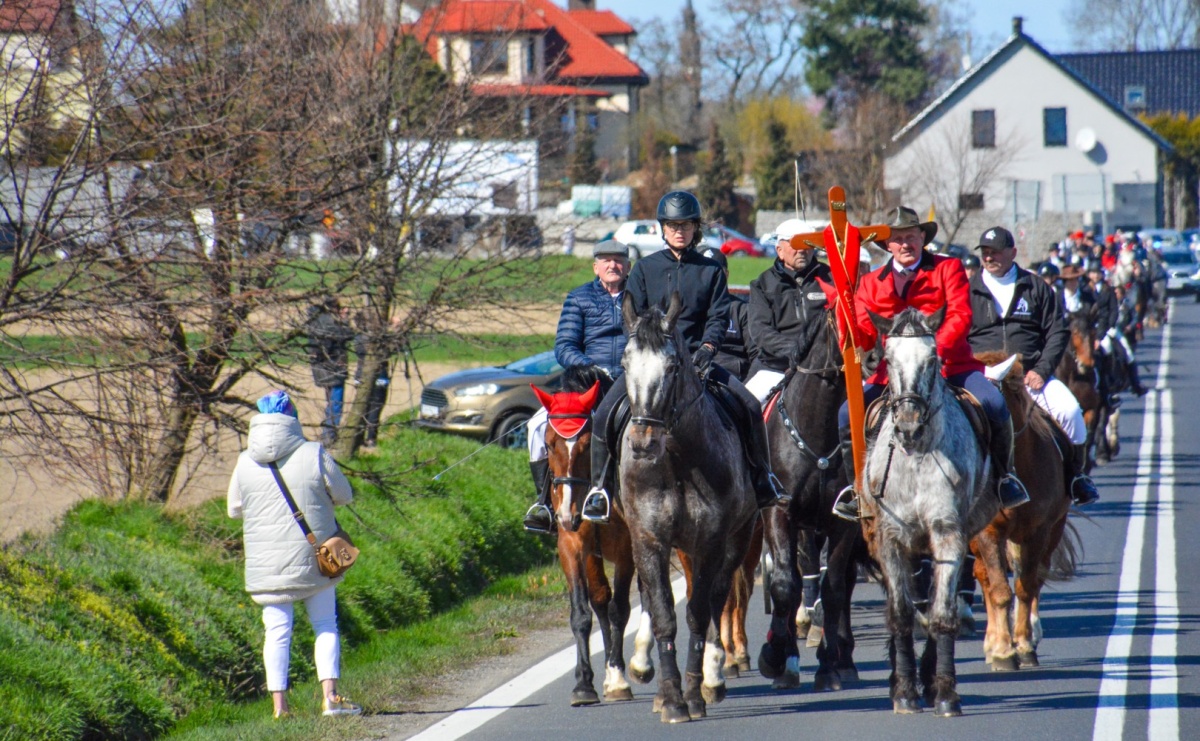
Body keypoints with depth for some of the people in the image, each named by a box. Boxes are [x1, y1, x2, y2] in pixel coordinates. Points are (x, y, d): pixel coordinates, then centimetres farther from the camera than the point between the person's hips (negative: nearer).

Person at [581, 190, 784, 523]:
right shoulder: (645, 268, 7)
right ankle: (599, 486, -5)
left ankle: (762, 479, 2)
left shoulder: (711, 271, 8)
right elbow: (633, 317, 3)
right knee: (604, 415, -19)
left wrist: (707, 347, -18)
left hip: (696, 358, 0)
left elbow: (719, 316, 1)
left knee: (749, 407, -15)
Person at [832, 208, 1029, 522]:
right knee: (848, 414, -19)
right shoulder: (872, 283, 13)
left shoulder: (948, 269, 5)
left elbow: (961, 316, -9)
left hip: (949, 364, -2)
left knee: (994, 404, -28)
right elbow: (864, 337, 5)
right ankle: (857, 486, 4)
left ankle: (1003, 475, -2)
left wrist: (936, 349, -26)